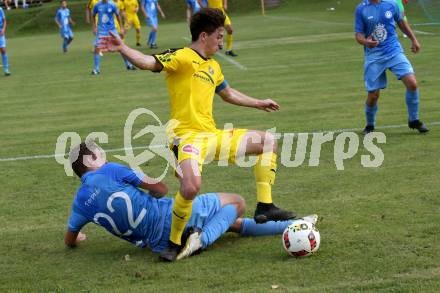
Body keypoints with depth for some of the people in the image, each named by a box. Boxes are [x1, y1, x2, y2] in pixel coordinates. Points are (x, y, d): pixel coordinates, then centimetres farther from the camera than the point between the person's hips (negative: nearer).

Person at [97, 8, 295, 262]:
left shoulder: (214, 67, 20)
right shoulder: (182, 58, -6)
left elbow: (228, 93, 38)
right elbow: (148, 62, -21)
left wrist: (260, 104, 49)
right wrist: (122, 48, -39)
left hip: (214, 136, 9)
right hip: (188, 136, -9)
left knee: (269, 142, 14)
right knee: (191, 186, -36)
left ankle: (265, 207, 14)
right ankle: (174, 243, -13)